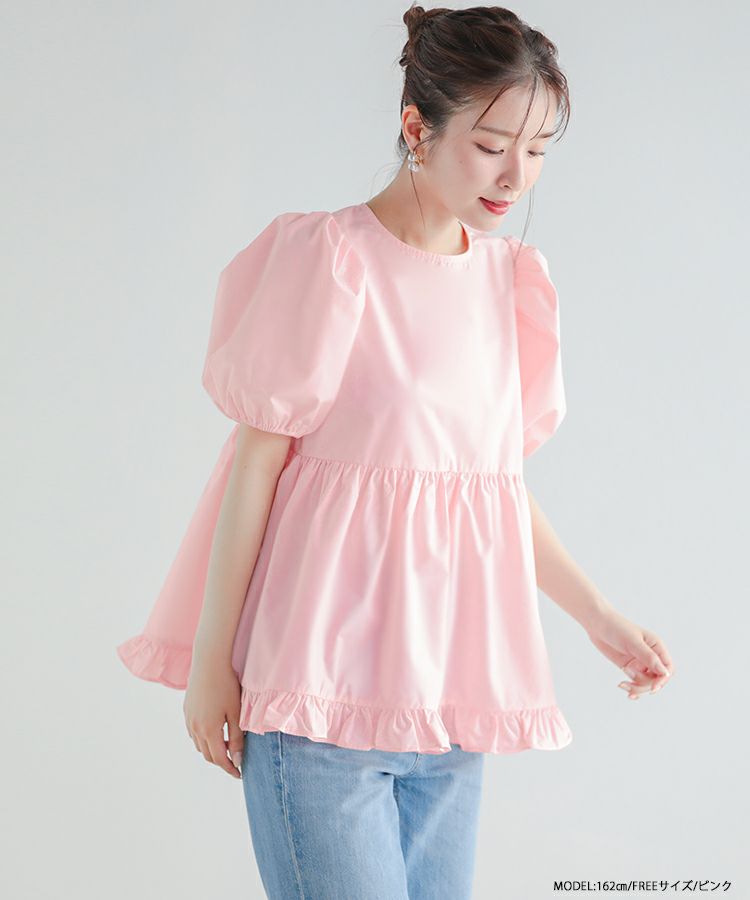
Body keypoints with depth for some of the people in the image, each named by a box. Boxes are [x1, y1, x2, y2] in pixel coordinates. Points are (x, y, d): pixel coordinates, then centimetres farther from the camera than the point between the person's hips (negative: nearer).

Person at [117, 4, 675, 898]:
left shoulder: (508, 276, 10)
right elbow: (256, 459, -8)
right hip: (322, 679, -6)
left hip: (446, 685, 6)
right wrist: (211, 658, -7)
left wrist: (597, 615, 15)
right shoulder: (327, 255, -9)